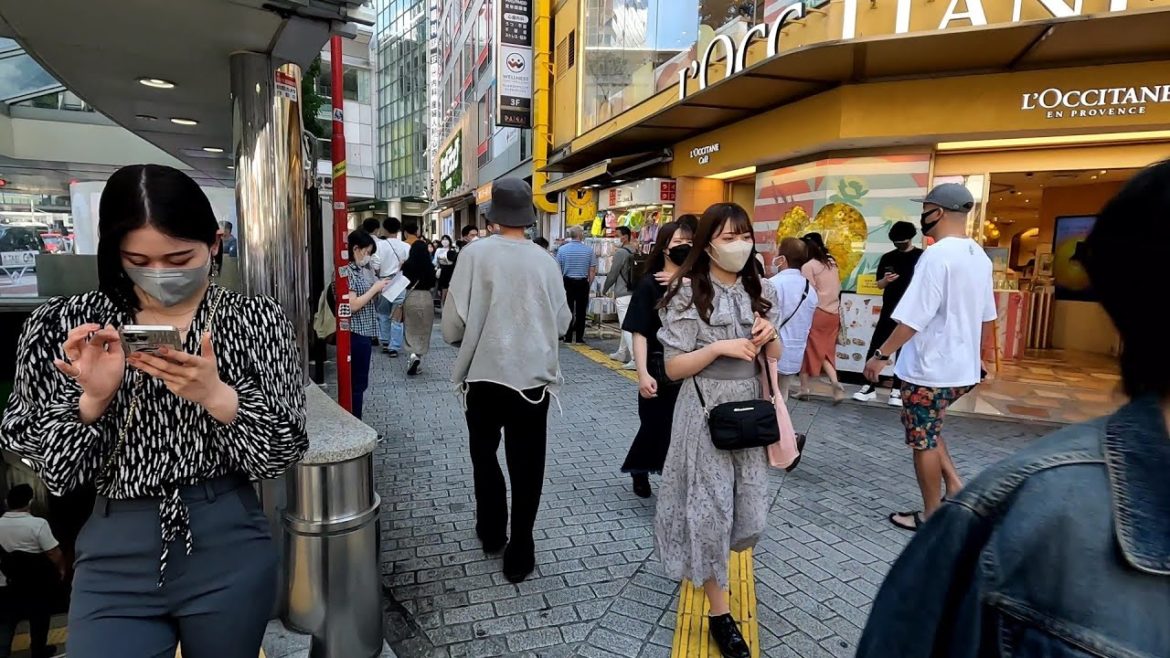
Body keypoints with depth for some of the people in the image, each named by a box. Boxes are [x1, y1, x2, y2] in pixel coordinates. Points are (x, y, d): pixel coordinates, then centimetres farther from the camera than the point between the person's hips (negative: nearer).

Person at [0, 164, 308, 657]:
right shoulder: (64, 326, -1)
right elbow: (55, 471, -1)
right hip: (115, 555, 0)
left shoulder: (257, 319, -6)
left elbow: (284, 453, -9)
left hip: (229, 548, 0)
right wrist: (93, 398, -20)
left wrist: (217, 395, -26)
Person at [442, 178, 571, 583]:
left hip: (484, 375, 0)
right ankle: (519, 552, 19)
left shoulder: (475, 254, -10)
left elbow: (453, 325, -11)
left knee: (484, 454, 22)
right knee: (526, 466, 12)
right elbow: (562, 322, 3)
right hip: (533, 376, 1)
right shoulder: (544, 261, -5)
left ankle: (492, 532, 36)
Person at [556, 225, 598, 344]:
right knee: (581, 311, 7)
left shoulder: (562, 249, -3)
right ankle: (579, 338, 9)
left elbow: (558, 269, -1)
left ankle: (568, 338, 10)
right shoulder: (589, 250, -4)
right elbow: (593, 270, -2)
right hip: (583, 283, 0)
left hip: (567, 282, 1)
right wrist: (589, 284, 9)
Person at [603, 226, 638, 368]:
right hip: (633, 292, 8)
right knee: (626, 325, 18)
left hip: (623, 295, -8)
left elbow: (612, 274, -10)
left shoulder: (620, 252, -13)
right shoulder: (634, 252, 8)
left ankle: (636, 359, -13)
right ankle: (622, 353, 31)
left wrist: (605, 289, 7)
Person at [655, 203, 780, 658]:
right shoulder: (688, 293, -10)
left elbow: (774, 358, 12)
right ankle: (720, 613, 19)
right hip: (706, 412, -5)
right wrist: (720, 347, -22)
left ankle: (704, 561, 47)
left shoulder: (761, 291, 6)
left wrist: (769, 336, -9)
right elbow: (674, 367, -11)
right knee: (710, 508, 2)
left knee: (751, 511, 14)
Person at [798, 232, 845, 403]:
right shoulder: (832, 262, 11)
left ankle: (804, 388, 11)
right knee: (826, 351, 13)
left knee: (808, 351, 6)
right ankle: (835, 383, -6)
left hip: (816, 314, -6)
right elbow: (838, 288, 15)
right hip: (833, 313, 6)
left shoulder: (808, 266, -10)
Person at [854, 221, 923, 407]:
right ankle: (870, 387, 3)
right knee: (875, 348, -2)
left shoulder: (922, 257, 0)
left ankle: (897, 390, 11)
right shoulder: (887, 258, 8)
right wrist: (886, 280, -12)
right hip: (889, 311, 3)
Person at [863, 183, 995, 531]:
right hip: (963, 368, 9)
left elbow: (913, 319, -24)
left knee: (923, 442, 7)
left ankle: (930, 516, 20)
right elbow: (987, 319, 16)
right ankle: (955, 487, 22)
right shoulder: (980, 256, 7)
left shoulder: (937, 255, -20)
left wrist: (881, 354, -14)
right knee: (928, 431, 26)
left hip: (929, 369, -9)